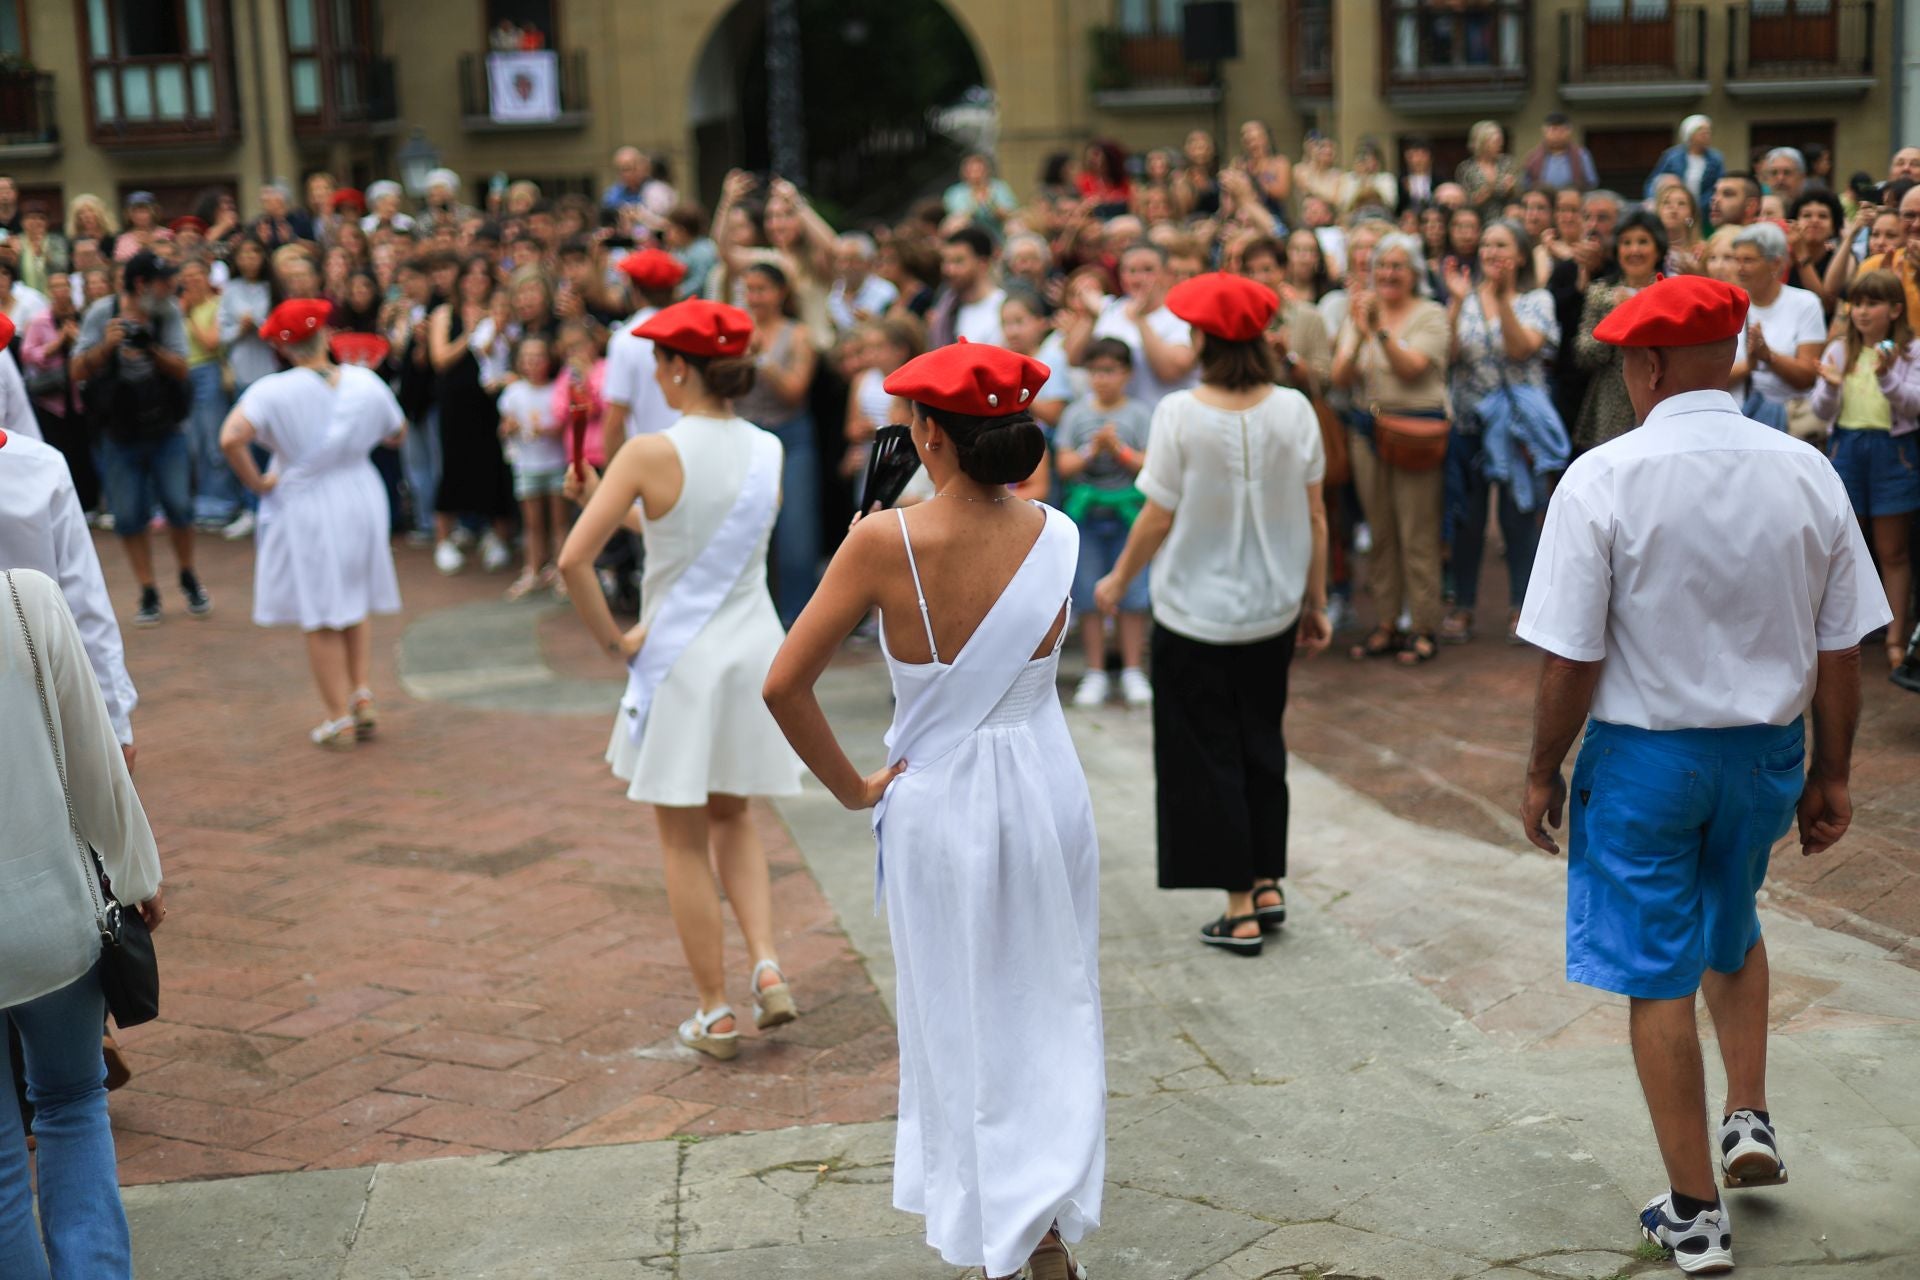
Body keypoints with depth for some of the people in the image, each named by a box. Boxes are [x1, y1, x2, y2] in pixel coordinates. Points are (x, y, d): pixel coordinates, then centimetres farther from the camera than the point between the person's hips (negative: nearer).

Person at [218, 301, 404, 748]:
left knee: (320, 618, 8)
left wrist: (255, 481, -17)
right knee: (357, 603, 22)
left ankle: (340, 720, 12)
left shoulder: (273, 391, -19)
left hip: (304, 508, -3)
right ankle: (362, 697, 16)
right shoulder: (365, 383, -7)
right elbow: (396, 434, 8)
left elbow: (231, 438, -32)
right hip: (362, 500, 4)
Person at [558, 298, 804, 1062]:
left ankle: (715, 1015, 15)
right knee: (732, 818, 24)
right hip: (755, 650, 5)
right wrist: (624, 504, 15)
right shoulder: (769, 451, 1)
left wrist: (611, 639, -8)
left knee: (685, 842, 9)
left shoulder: (651, 454, -16)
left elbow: (573, 559, -20)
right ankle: (767, 968, 9)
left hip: (679, 659, -5)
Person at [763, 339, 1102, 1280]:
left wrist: (854, 788, -5)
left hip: (937, 804, -2)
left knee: (961, 1019, 14)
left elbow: (783, 686, -19)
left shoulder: (886, 542, -19)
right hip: (1046, 789, 2)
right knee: (1051, 1008, 18)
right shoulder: (1057, 537, -9)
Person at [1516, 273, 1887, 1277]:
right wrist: (1829, 777, 11)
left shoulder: (1604, 480, -17)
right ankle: (1750, 1120, 26)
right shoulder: (1807, 474, -5)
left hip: (1644, 753, -4)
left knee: (1658, 976, 8)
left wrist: (1544, 771, -2)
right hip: (1765, 748, 4)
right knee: (1732, 932, 31)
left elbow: (1569, 658, -16)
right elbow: (1841, 650, 0)